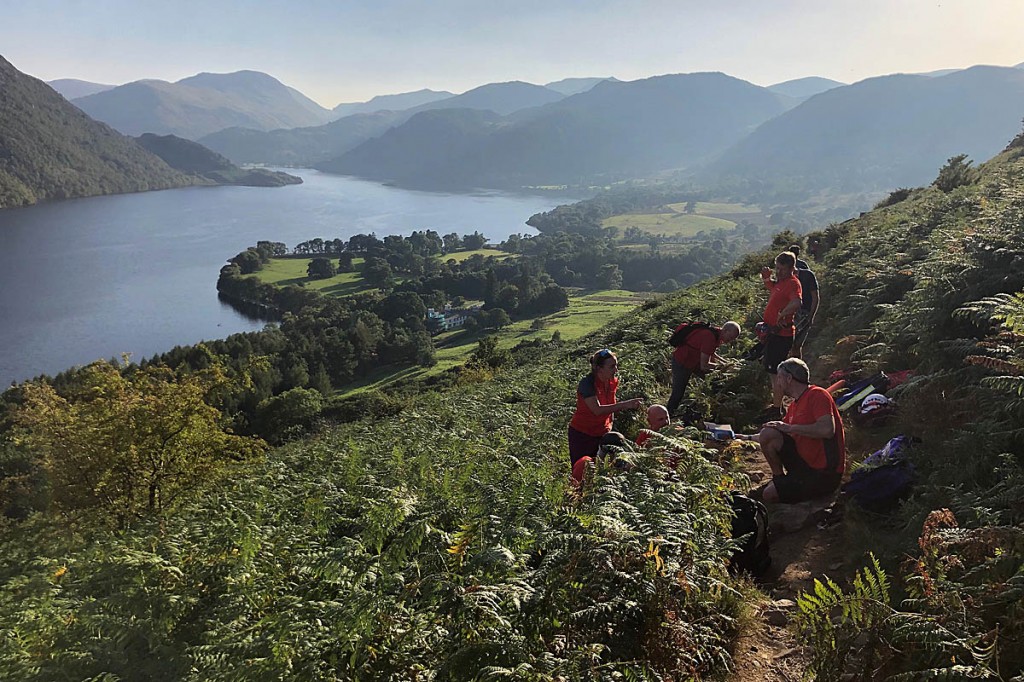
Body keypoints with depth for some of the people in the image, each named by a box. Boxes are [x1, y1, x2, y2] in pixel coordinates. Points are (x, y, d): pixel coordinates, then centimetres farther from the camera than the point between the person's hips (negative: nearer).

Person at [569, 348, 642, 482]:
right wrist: (625, 405, -37)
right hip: (581, 435, -6)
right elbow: (597, 410, -33)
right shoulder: (587, 383, -22)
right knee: (581, 473, 0)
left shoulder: (613, 382, -1)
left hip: (601, 434, 6)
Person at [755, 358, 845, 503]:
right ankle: (779, 479, 4)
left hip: (824, 474, -8)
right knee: (767, 434, -9)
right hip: (804, 463, 8)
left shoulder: (817, 395, -12)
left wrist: (791, 428, -19)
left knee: (769, 494, -18)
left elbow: (827, 430, -28)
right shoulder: (794, 405, 14)